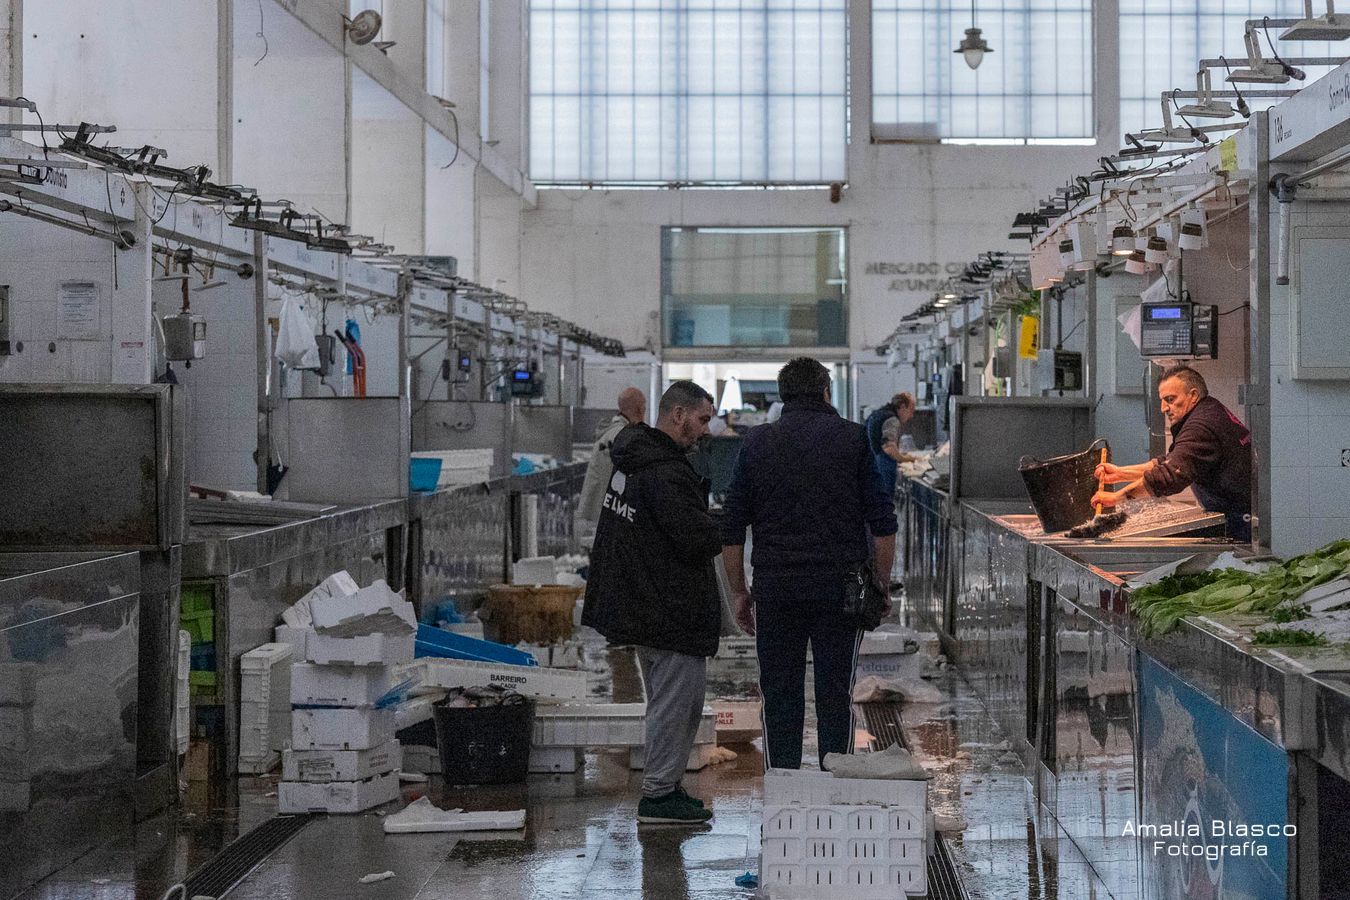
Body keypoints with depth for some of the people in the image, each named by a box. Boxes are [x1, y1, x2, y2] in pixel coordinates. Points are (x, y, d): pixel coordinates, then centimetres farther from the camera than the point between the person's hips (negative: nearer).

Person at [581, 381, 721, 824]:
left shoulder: (630, 461, 11)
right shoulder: (666, 473, -22)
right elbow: (699, 539, -25)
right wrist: (721, 528, -4)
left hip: (640, 604, 10)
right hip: (673, 612, -10)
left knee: (670, 701, 19)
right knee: (675, 701, -2)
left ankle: (665, 786, 27)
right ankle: (659, 795, 4)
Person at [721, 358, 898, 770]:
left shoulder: (757, 442, 5)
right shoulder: (853, 438, 1)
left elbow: (731, 530, 5)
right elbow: (883, 524, -2)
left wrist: (738, 592, 12)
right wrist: (880, 584, 7)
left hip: (775, 590, 1)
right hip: (841, 592, -1)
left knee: (780, 698, 7)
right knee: (835, 697, 6)